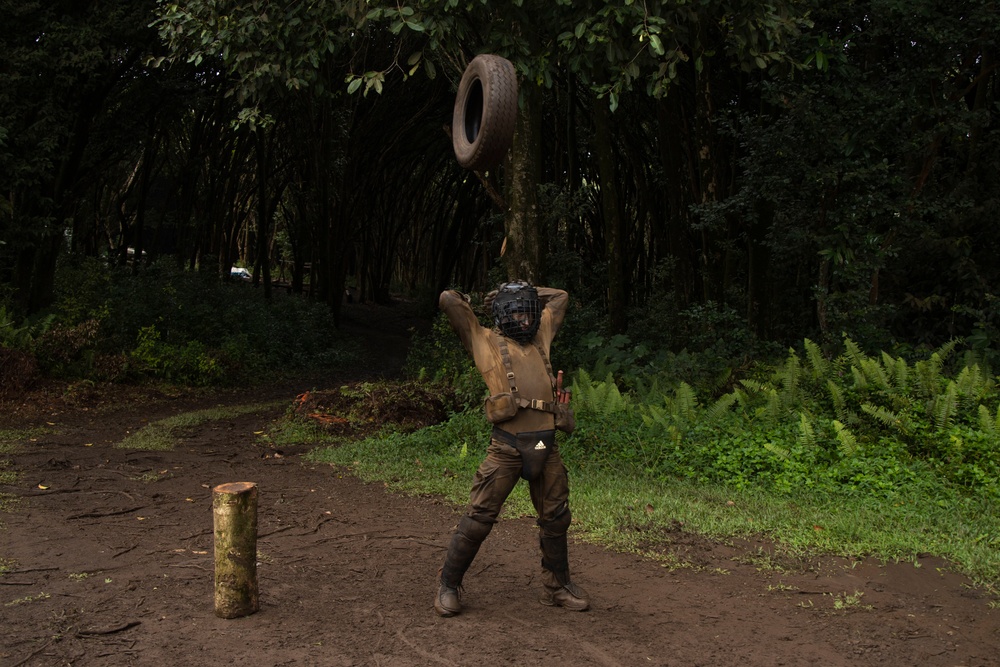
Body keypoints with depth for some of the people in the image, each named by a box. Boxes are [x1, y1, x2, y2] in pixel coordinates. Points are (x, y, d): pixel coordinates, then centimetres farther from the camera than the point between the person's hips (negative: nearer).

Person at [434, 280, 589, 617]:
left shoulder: (540, 337, 21)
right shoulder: (485, 341, 8)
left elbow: (560, 297, 32)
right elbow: (448, 300, 2)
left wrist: (526, 293, 28)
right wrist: (466, 301, 22)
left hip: (546, 445, 5)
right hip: (507, 445, -5)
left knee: (556, 518, 13)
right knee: (479, 517, -2)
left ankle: (557, 586, 29)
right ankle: (448, 586, 12)